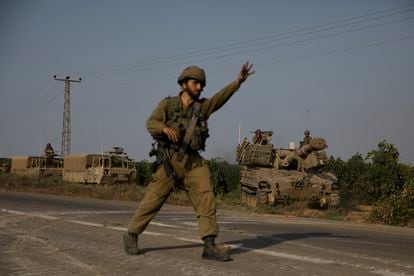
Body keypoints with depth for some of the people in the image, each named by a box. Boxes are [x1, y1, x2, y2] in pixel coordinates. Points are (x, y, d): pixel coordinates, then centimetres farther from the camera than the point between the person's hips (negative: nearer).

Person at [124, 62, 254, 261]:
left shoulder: (202, 106, 9)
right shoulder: (167, 104, 1)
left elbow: (221, 96, -7)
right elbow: (151, 124, -11)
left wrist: (239, 81, -23)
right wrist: (165, 128, -34)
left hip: (193, 162, 3)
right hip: (169, 160, -3)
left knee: (206, 198, -10)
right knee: (153, 199, 2)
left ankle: (209, 246, -10)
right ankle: (131, 235, 21)